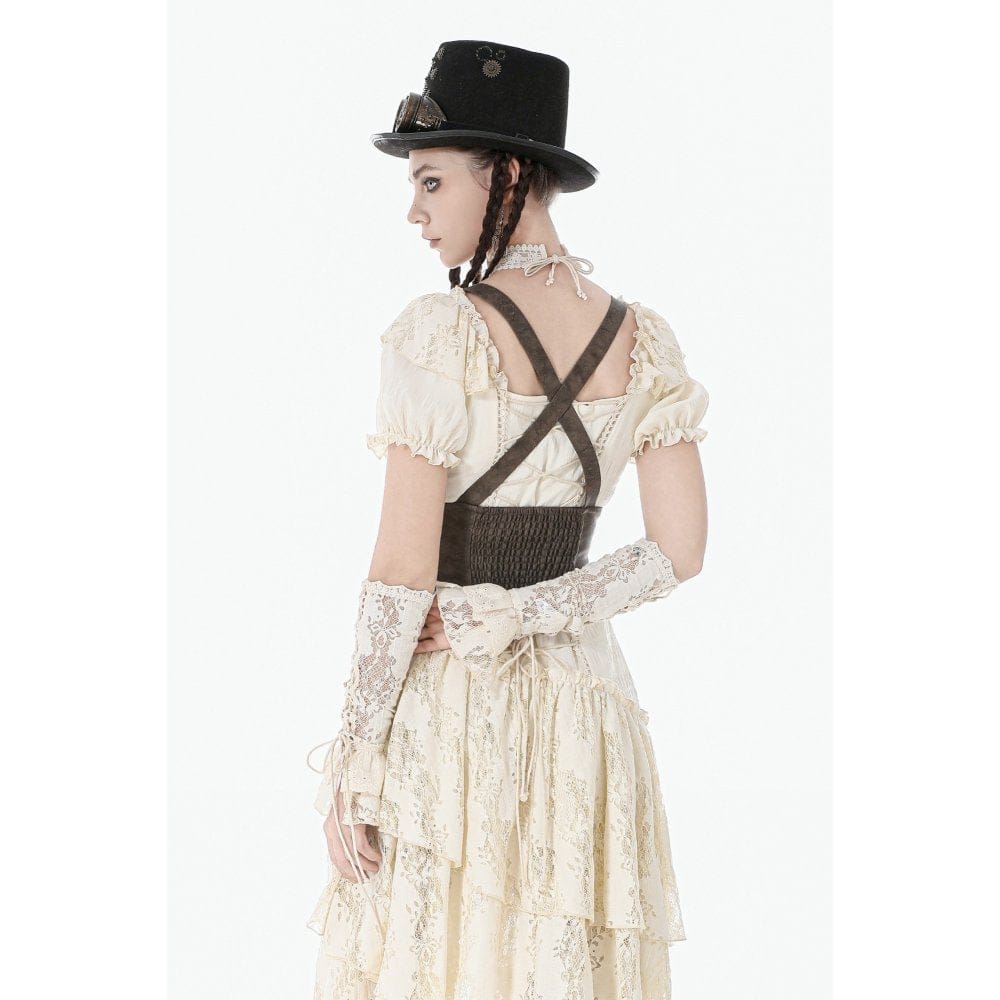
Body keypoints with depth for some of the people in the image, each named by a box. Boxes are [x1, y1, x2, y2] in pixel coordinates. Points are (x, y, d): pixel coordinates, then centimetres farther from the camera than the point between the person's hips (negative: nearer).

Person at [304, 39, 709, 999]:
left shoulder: (438, 332, -15)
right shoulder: (644, 341, 1)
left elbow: (403, 569, -16)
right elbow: (679, 551, -5)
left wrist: (353, 761, -9)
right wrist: (503, 616, -6)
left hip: (442, 703, -5)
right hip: (582, 698, 5)